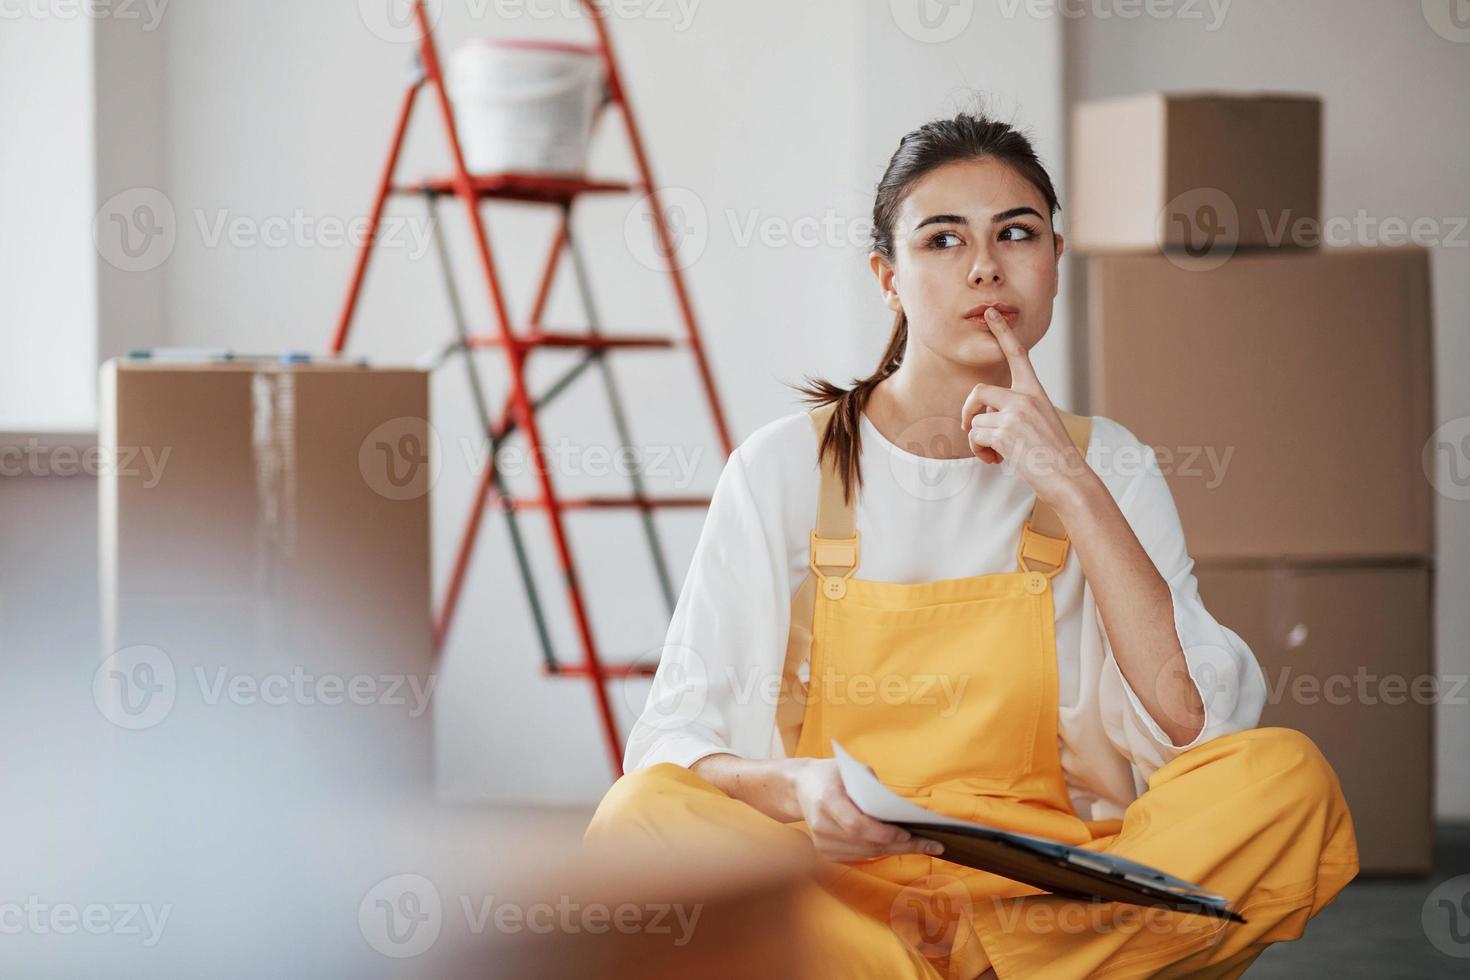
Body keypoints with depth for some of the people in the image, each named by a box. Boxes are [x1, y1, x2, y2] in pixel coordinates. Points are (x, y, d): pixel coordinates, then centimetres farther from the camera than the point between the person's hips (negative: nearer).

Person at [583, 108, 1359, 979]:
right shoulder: (787, 467, 4)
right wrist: (795, 790, -24)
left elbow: (1198, 726, -6)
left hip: (1048, 888, 1)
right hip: (829, 880, -1)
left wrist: (1072, 491, -10)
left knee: (1287, 780, -25)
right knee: (643, 817, -33)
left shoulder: (1104, 467, 9)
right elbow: (678, 738, -1)